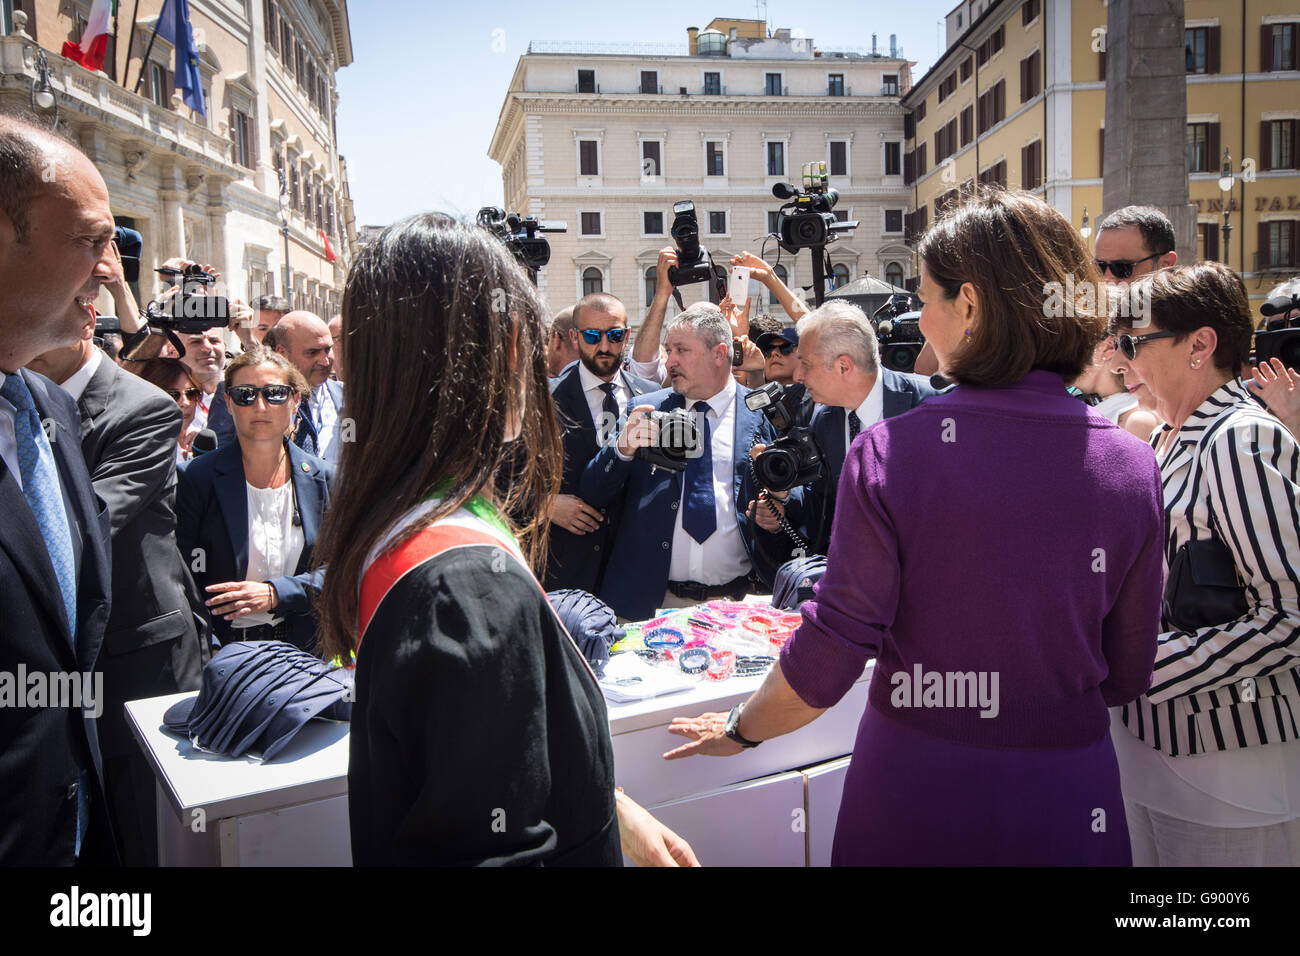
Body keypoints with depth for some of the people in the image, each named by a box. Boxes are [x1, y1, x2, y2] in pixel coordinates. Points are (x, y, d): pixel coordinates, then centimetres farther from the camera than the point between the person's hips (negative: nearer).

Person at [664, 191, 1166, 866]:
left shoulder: (887, 453, -17)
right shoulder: (1132, 466, -9)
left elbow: (829, 652, -14)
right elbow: (1127, 676, 0)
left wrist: (740, 729, 4)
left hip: (915, 789, -2)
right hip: (1068, 798, 2)